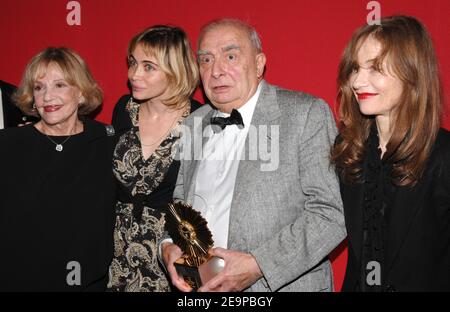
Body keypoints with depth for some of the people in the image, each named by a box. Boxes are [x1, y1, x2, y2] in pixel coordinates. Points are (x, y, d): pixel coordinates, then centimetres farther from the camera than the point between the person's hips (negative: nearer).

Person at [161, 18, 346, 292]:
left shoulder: (307, 114, -12)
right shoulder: (193, 124, 5)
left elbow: (331, 213, -17)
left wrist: (258, 265, -25)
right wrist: (168, 245, -6)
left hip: (281, 284, -5)